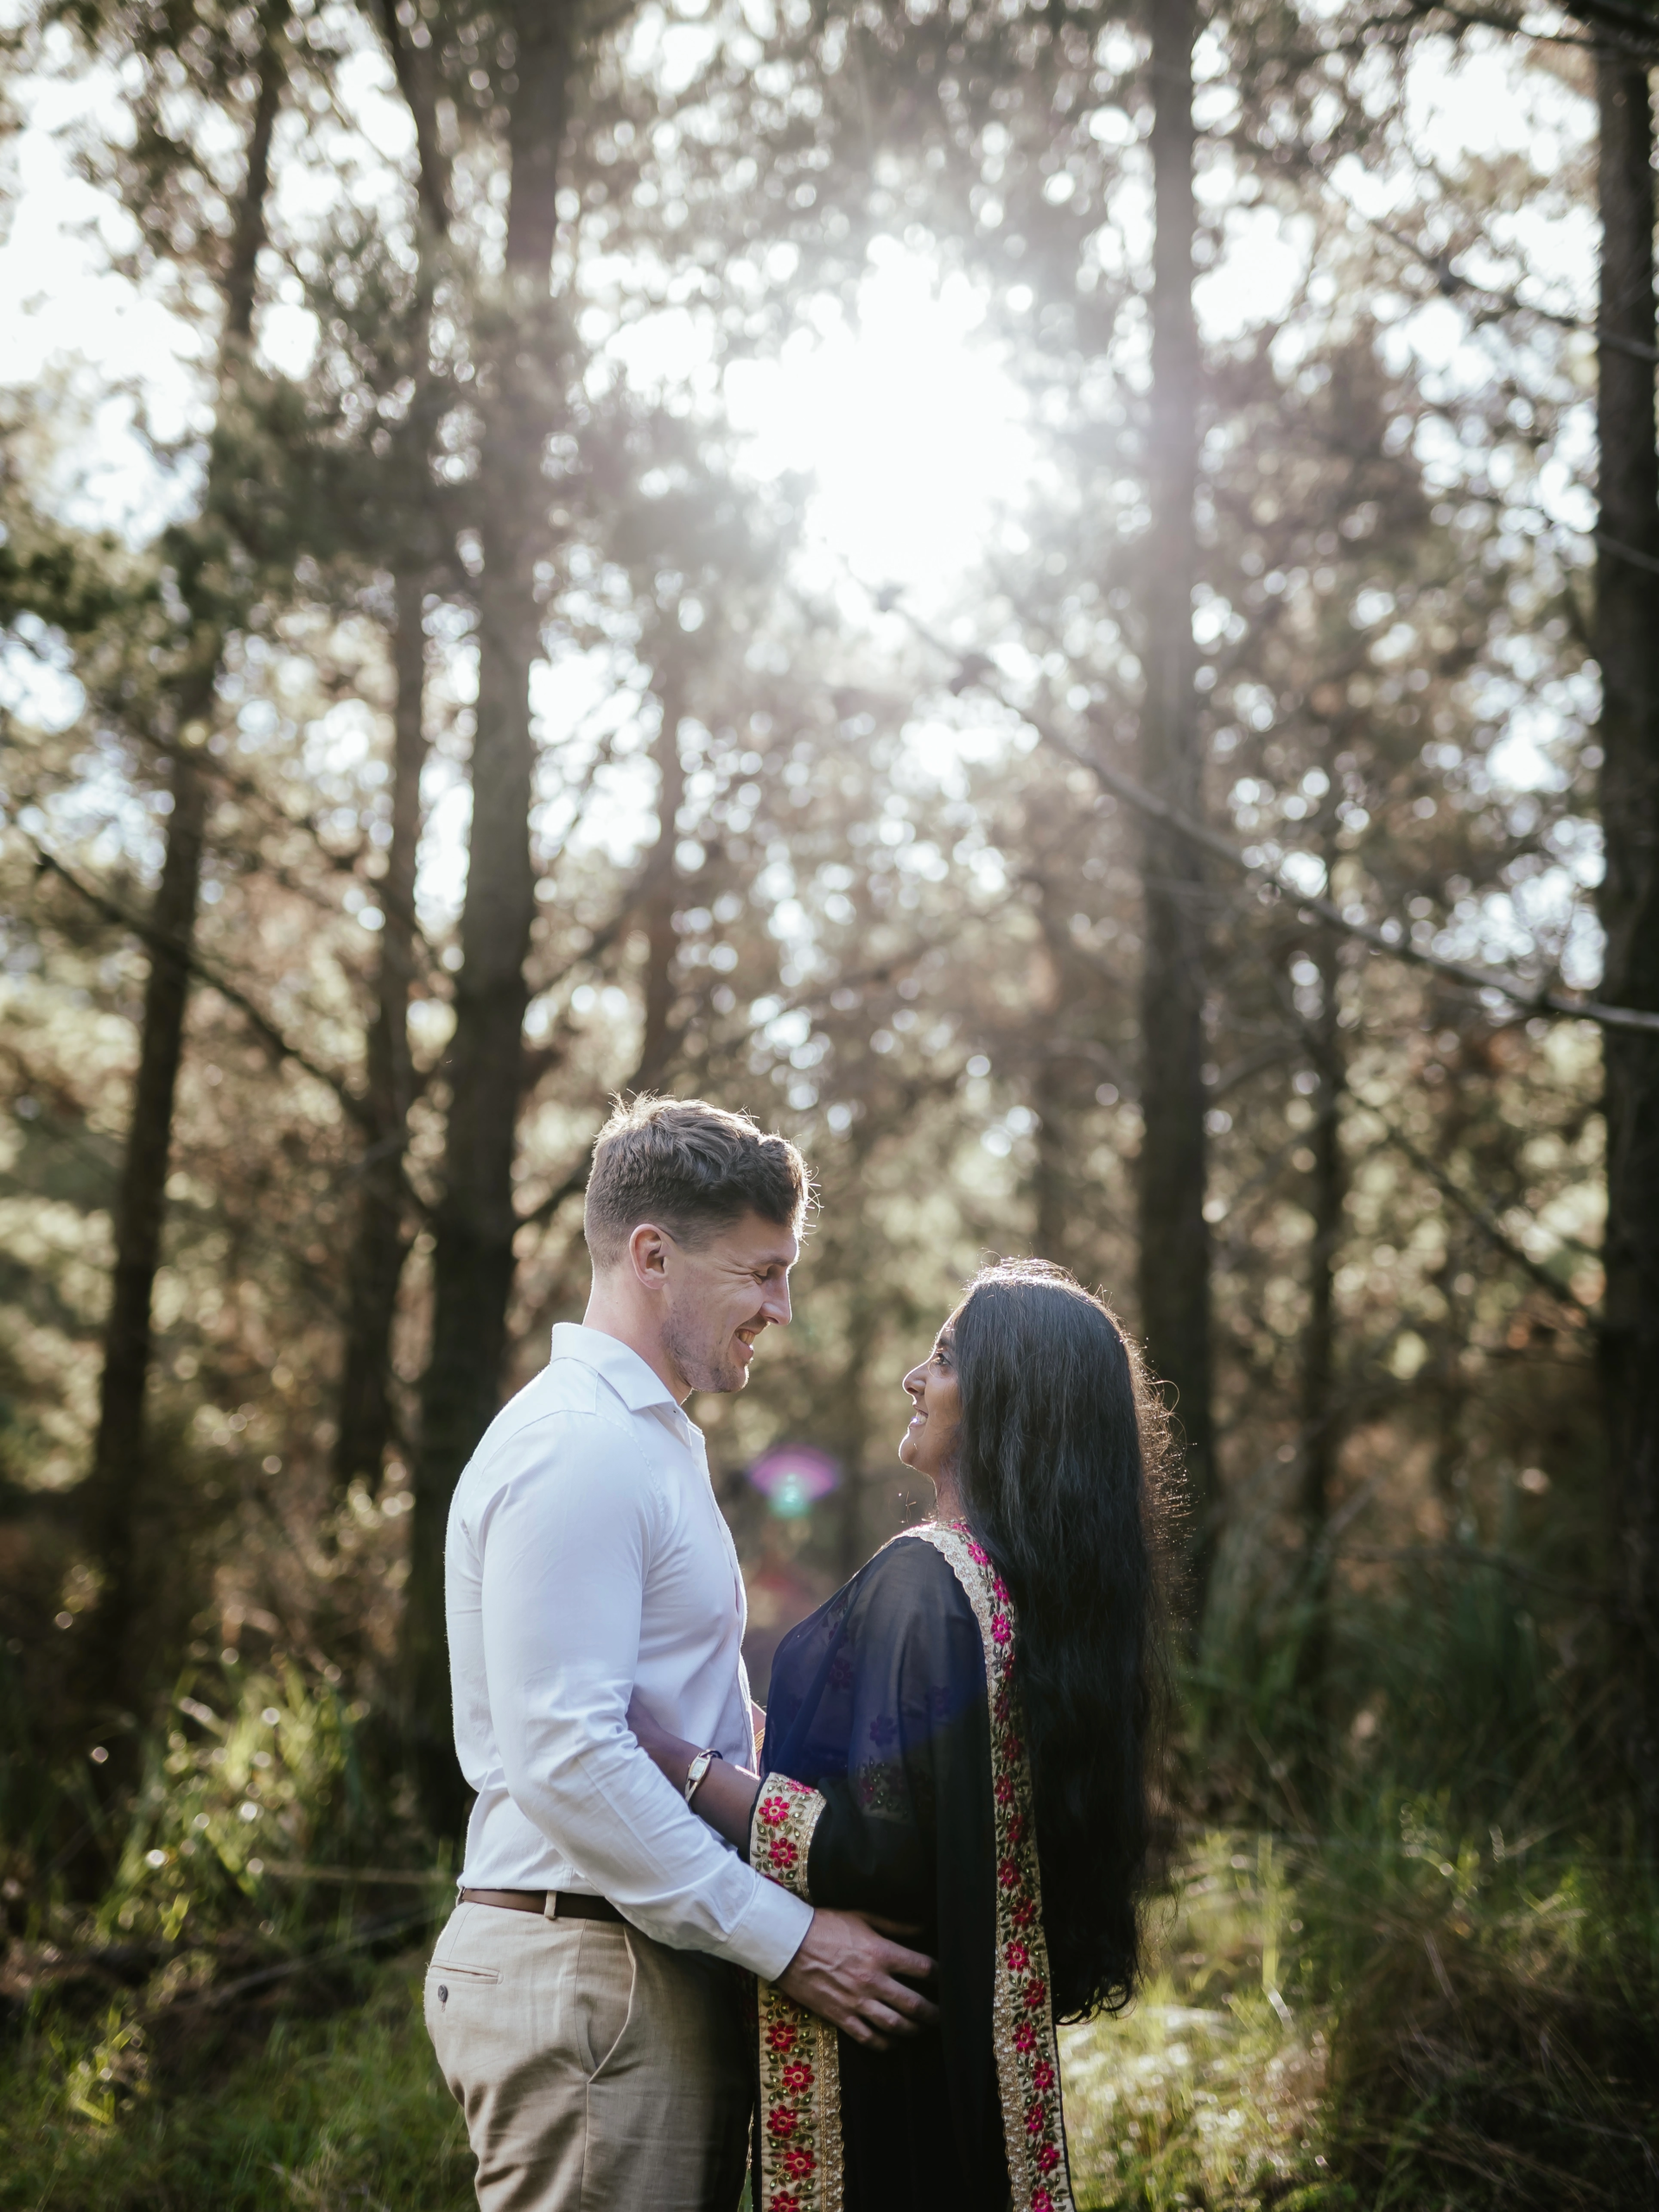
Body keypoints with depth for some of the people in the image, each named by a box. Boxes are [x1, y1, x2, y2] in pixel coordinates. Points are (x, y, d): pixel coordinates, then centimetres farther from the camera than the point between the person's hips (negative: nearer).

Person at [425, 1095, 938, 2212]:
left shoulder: (655, 1438, 19)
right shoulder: (575, 1450, -15)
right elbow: (567, 1760, -23)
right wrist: (788, 1939, -19)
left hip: (662, 1967, 10)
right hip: (588, 1978, -10)